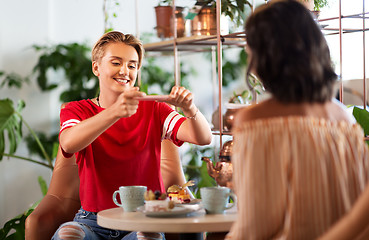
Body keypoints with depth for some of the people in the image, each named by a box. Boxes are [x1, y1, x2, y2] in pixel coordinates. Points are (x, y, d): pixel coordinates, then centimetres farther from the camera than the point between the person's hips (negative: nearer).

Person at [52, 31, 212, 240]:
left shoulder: (152, 110, 7)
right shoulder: (77, 111, 5)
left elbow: (204, 138, -7)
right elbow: (68, 144, -21)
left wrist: (190, 109, -29)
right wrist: (115, 112, -36)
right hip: (94, 220, 0)